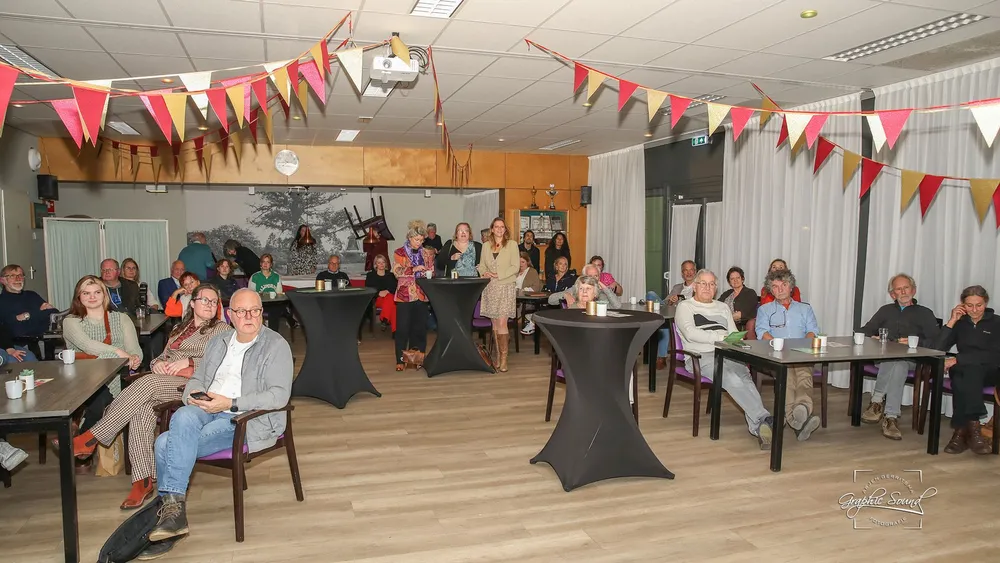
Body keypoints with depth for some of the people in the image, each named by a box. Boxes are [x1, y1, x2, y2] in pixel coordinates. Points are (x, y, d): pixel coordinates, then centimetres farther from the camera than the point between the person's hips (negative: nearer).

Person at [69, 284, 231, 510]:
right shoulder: (179, 328, 29)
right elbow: (163, 355, 28)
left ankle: (90, 440, -28)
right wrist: (158, 362, 3)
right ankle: (143, 481, -29)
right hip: (162, 382, 5)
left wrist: (188, 361, -13)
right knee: (141, 411, -29)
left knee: (146, 384, -33)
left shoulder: (221, 329, 9)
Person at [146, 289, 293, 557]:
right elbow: (196, 378, 23)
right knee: (184, 416, -28)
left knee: (168, 444, -23)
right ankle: (173, 509, -19)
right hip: (207, 411, 6)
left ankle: (172, 506, -8)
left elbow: (279, 395, -14)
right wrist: (194, 393, -2)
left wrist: (230, 403, -20)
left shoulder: (276, 346, -4)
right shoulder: (218, 343, 19)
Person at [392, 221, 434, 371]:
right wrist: (414, 269, -20)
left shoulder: (426, 253, 13)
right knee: (403, 328, -2)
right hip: (405, 295, -4)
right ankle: (401, 360, 5)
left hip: (422, 295, 4)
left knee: (420, 328, 6)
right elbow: (397, 271, -10)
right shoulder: (399, 252, 2)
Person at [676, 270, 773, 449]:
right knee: (732, 378, -35)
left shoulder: (723, 307, 30)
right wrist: (721, 337, -17)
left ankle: (756, 426, -44)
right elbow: (690, 333, -7)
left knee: (745, 376, -32)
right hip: (700, 356, -4)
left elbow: (735, 334, 22)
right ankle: (764, 419, -42)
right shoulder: (685, 306, 12)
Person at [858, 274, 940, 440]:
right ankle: (891, 417, -38)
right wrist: (873, 338, -3)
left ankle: (877, 400, -37)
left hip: (912, 359, -1)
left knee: (899, 364, -38)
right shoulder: (886, 310, 30)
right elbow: (865, 331, 20)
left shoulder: (925, 313, 20)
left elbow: (934, 341, 5)